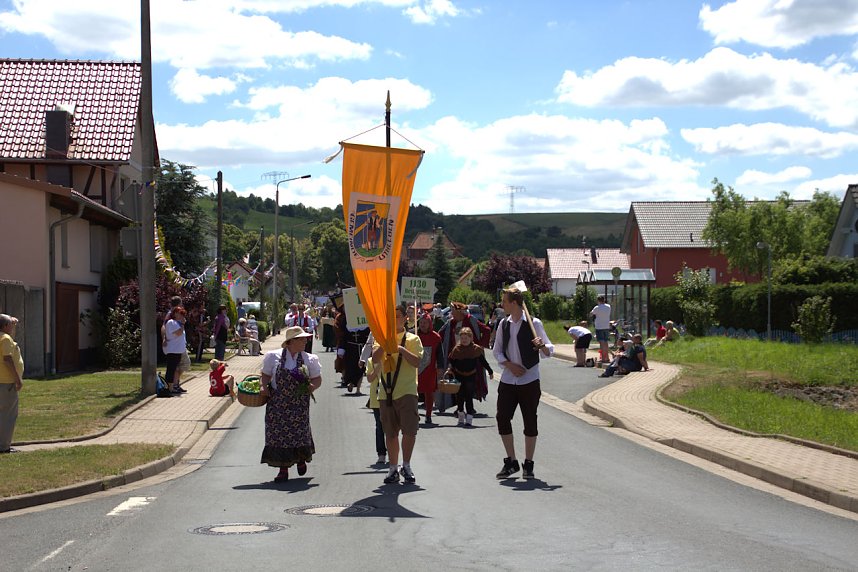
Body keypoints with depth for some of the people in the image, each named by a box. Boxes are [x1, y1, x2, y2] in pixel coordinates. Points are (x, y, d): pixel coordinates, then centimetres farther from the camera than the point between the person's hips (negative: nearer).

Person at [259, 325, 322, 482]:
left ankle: (301, 458, 33)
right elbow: (265, 375, 6)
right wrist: (263, 386, -14)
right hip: (277, 403, -1)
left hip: (299, 403, 1)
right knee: (279, 434, -2)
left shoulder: (309, 359, 5)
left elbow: (317, 379, 9)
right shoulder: (274, 357, 0)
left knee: (299, 432, 1)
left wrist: (312, 387, -12)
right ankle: (283, 469, 8)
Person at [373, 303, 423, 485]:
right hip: (386, 392, 3)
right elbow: (375, 358, -4)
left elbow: (417, 361, -8)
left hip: (406, 391, -3)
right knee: (390, 432, 9)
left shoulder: (412, 339, 5)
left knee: (409, 430, -10)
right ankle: (393, 468, 19)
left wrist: (401, 349, -18)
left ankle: (406, 466, 7)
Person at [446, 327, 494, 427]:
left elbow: (483, 361, 6)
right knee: (459, 397, 7)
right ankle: (461, 416, 24)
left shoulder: (477, 349, -3)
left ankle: (469, 418, -3)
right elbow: (452, 362, 5)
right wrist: (450, 369, -9)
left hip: (471, 376, -2)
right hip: (459, 376, 2)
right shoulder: (456, 349, -1)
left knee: (469, 397, -5)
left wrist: (490, 371, 9)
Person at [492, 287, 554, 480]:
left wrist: (542, 346, -27)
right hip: (508, 379, 4)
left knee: (530, 422, 1)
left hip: (529, 379, -4)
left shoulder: (534, 324, -5)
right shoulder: (504, 324, 8)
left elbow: (549, 351, -4)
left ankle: (528, 464, 12)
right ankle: (511, 462, 12)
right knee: (502, 418, -2)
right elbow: (497, 351, 12)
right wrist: (510, 365, -6)